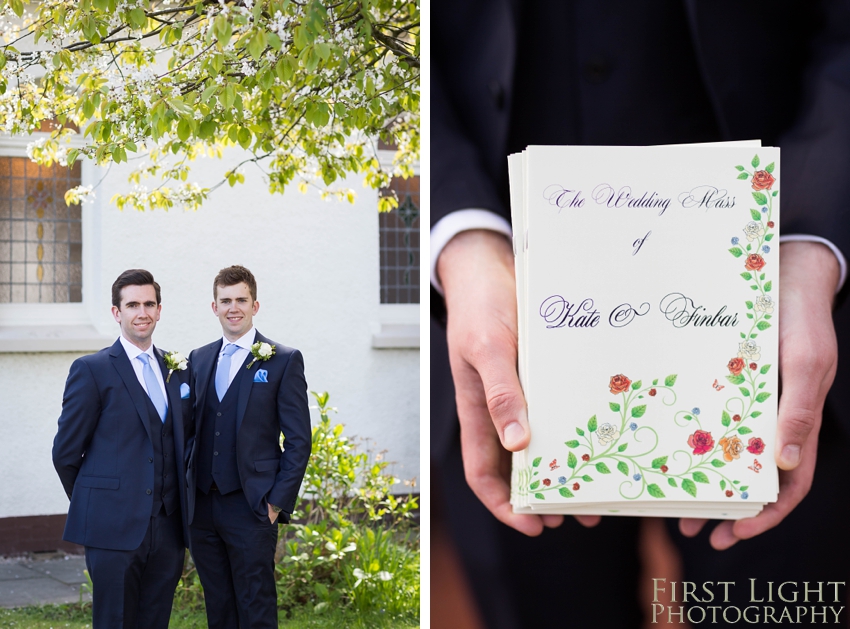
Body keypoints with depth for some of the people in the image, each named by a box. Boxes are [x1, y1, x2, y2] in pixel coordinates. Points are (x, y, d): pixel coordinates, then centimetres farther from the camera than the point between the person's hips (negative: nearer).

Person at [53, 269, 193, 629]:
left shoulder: (178, 370, 12)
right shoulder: (92, 370, -4)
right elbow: (65, 452, -2)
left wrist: (175, 505, 11)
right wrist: (91, 506, 5)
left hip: (167, 529, 5)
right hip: (114, 530, -5)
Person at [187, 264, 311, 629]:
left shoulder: (284, 361, -2)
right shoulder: (198, 360, 12)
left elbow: (298, 441, -5)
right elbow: (191, 428, 15)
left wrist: (278, 502, -10)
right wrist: (188, 495, 6)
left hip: (251, 507, -5)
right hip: (202, 506, 5)